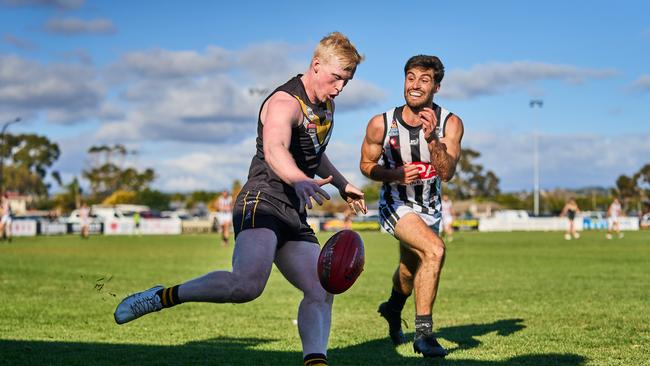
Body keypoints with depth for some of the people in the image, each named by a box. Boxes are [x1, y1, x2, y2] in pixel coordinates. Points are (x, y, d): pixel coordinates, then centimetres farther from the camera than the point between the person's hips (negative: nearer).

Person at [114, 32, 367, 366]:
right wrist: (299, 181, -57)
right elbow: (274, 149, -38)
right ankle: (163, 297, -14)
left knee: (321, 292, -5)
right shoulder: (284, 103, -14)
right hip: (262, 204, -10)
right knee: (248, 282, -31)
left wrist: (341, 184, 47)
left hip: (293, 218, 10)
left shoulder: (326, 105, 17)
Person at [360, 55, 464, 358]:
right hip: (396, 204, -4)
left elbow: (447, 173, -29)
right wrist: (394, 175, -23)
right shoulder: (381, 124, -20)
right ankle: (423, 332, -20)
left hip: (429, 207, 4)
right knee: (434, 250, -29)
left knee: (412, 269, 25)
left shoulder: (450, 123, -18)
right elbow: (367, 165, -4)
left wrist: (432, 139, -45)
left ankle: (392, 309, 57)